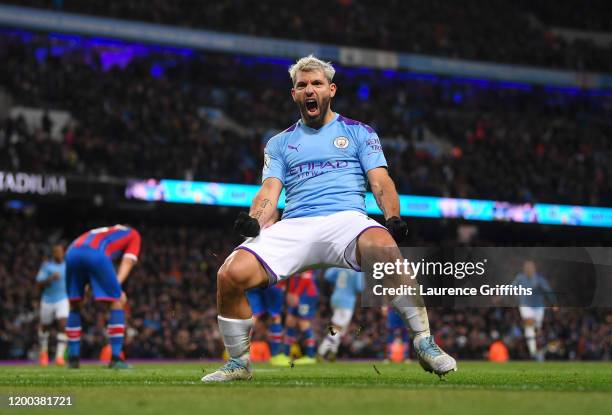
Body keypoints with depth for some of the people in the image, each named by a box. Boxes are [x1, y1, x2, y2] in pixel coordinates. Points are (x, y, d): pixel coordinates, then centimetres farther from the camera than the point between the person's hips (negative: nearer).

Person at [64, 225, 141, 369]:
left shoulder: (102, 232, 44)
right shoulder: (133, 234, 32)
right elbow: (127, 262, 14)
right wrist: (117, 286, 2)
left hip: (72, 252, 5)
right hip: (96, 254, -5)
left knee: (75, 306, 21)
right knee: (117, 302, 8)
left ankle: (73, 358, 20)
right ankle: (116, 359, 2)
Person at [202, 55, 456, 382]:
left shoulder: (358, 132, 19)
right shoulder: (279, 143, 24)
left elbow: (380, 182, 8)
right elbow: (270, 190, 12)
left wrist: (393, 218, -12)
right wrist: (254, 221, -10)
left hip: (346, 218, -2)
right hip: (293, 226, 2)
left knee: (385, 247, -39)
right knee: (230, 275, -23)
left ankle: (424, 342, -25)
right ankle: (238, 363, -1)